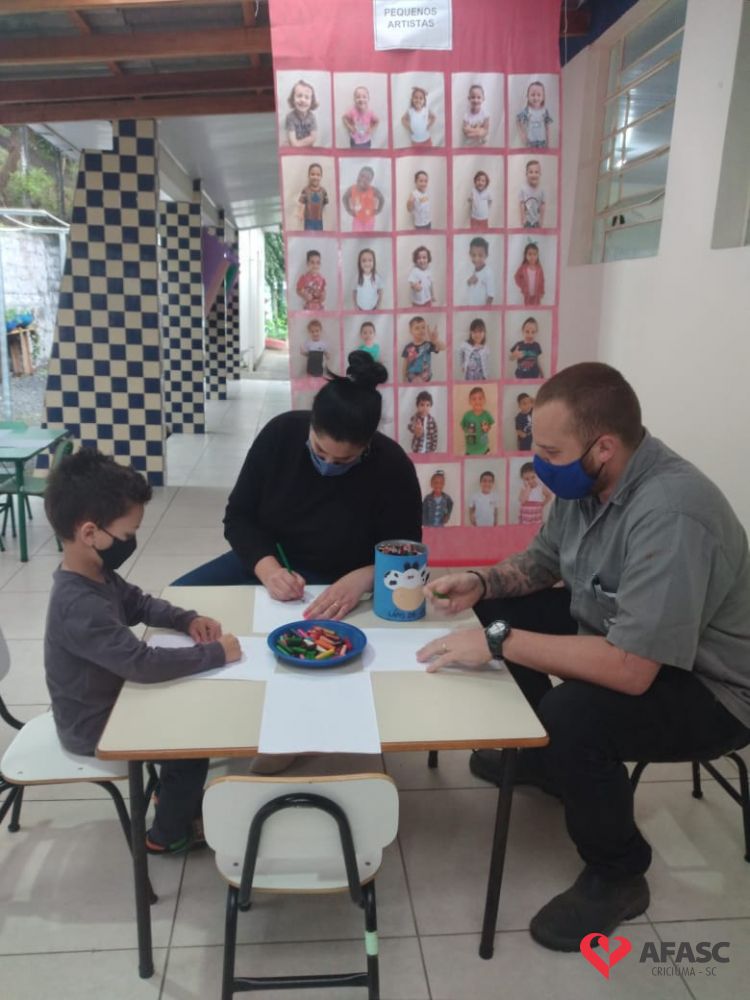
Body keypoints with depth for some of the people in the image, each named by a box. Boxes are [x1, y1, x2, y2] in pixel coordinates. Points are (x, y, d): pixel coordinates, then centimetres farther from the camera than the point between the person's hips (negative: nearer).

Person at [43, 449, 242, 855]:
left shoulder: (96, 574, -6)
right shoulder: (79, 607, -37)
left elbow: (140, 604, 10)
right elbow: (143, 663, -41)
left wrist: (187, 619, -7)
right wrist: (215, 653, -32)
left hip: (107, 699, 9)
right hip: (94, 727, -9)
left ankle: (175, 796, 38)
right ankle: (167, 834, 22)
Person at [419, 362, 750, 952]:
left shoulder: (670, 516, -36)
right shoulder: (587, 479, -9)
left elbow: (630, 671, -39)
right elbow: (543, 559, 8)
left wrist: (498, 642, -32)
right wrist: (482, 583, -11)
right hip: (618, 633, 9)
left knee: (575, 714, -34)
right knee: (502, 605, 7)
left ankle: (617, 876, -3)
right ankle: (546, 756, 24)